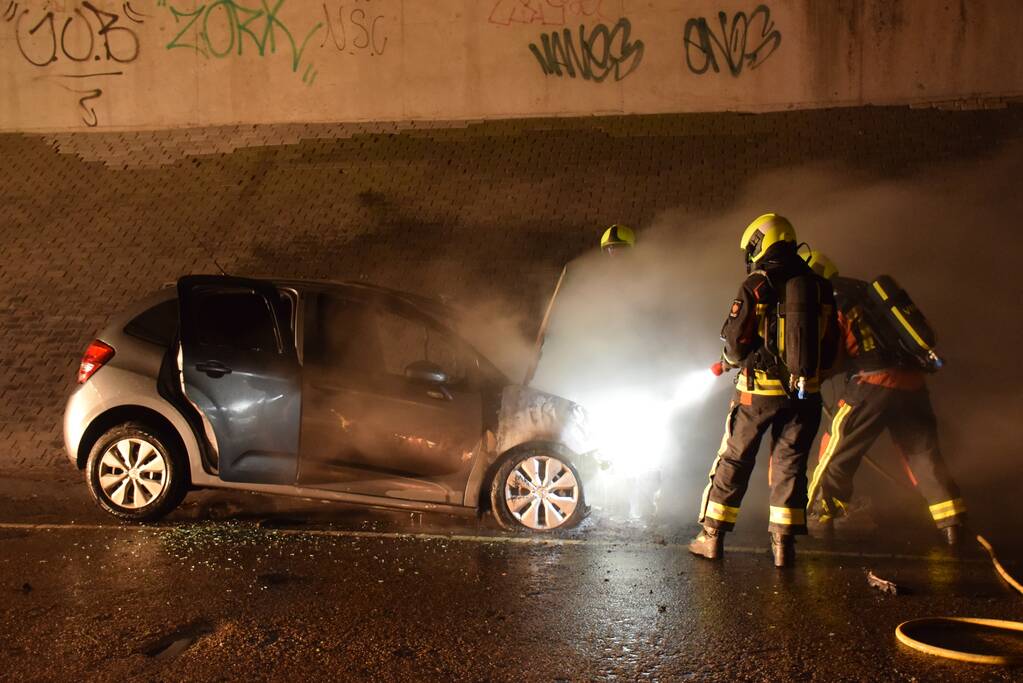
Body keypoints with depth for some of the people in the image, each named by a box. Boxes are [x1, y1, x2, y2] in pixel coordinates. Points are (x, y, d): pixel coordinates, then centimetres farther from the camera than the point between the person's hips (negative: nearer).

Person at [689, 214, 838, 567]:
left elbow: (736, 341, -9)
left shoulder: (756, 286, -8)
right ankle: (784, 541, 9)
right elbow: (830, 346, 10)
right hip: (806, 391, 4)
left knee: (734, 459, 7)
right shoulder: (820, 287, 7)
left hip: (760, 388, -3)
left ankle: (712, 536, 12)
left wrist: (730, 359, 13)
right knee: (790, 461, 10)